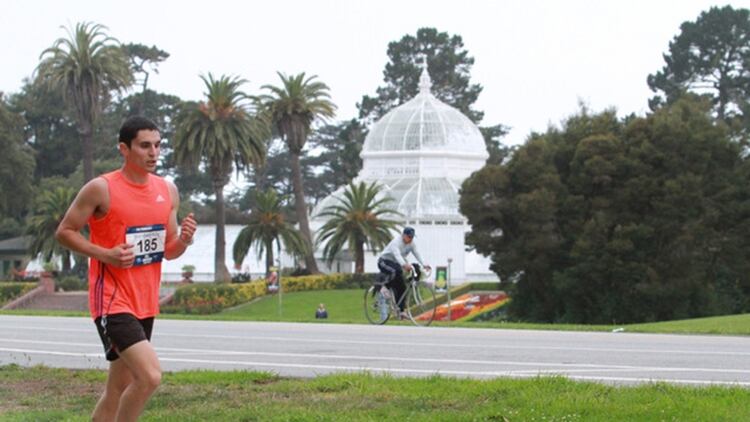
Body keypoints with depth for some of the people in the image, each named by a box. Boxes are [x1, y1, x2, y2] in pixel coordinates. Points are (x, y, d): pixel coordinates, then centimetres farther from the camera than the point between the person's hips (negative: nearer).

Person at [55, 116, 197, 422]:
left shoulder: (168, 190, 8)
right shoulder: (101, 189, -11)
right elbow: (64, 232, -5)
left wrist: (184, 240, -9)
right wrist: (105, 254, -18)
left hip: (145, 304, 7)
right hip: (113, 301, -7)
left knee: (119, 388, 13)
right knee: (150, 376, -21)